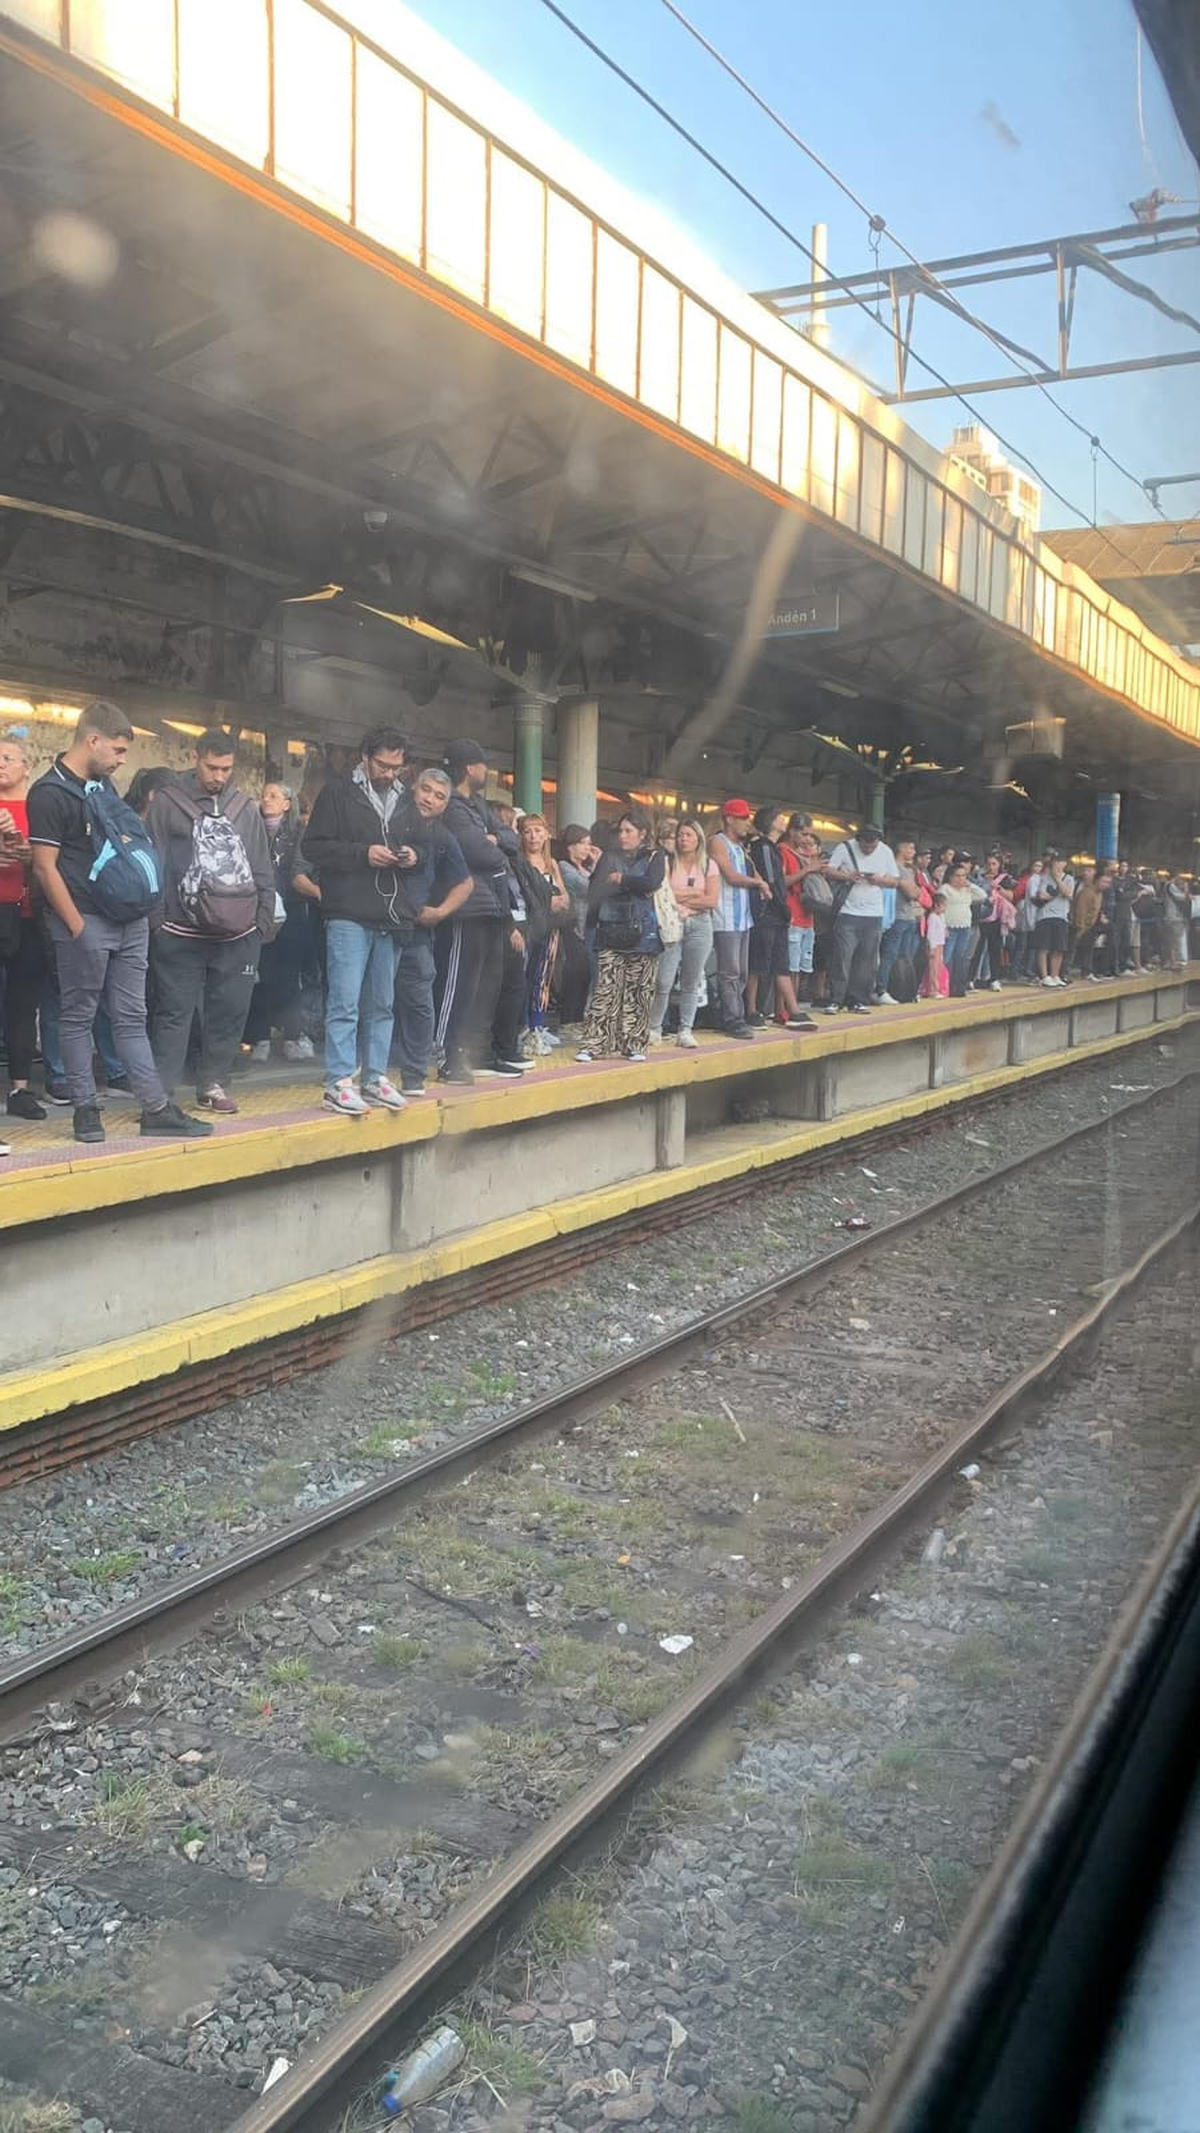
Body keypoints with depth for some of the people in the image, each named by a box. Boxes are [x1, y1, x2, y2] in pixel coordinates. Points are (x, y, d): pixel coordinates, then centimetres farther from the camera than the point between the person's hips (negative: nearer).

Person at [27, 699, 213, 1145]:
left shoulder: (103, 784, 14)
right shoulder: (50, 793, -10)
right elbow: (45, 867, -13)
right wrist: (77, 927, -15)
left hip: (128, 920, 8)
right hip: (86, 923, -8)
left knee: (131, 1016, 8)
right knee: (78, 1017, 3)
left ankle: (156, 1108, 9)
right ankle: (85, 1108, 10)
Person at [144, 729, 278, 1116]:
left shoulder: (245, 807, 12)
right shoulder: (167, 802, 1)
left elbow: (263, 869, 15)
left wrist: (265, 919, 9)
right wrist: (155, 920, -7)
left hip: (238, 935, 4)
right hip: (181, 935, -3)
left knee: (229, 1013, 8)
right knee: (174, 1013, -1)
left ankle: (213, 1085, 20)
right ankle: (161, 1090, 3)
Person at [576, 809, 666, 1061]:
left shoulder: (655, 857, 7)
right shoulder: (610, 856, 12)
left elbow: (652, 883, -13)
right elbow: (596, 888, 1)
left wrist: (620, 879, -4)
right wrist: (634, 886, -5)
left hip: (642, 932, -1)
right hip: (611, 930, 1)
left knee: (638, 991, 2)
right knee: (606, 989, -6)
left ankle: (634, 1045, 10)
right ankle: (594, 1044, -6)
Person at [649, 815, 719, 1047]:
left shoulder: (709, 865, 8)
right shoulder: (668, 863, 3)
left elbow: (712, 901, -2)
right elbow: (663, 895, -9)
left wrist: (681, 897, -5)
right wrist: (696, 893, -5)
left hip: (699, 925, 2)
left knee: (691, 983, 4)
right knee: (663, 981, -7)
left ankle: (686, 1031, 11)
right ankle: (654, 1029, 4)